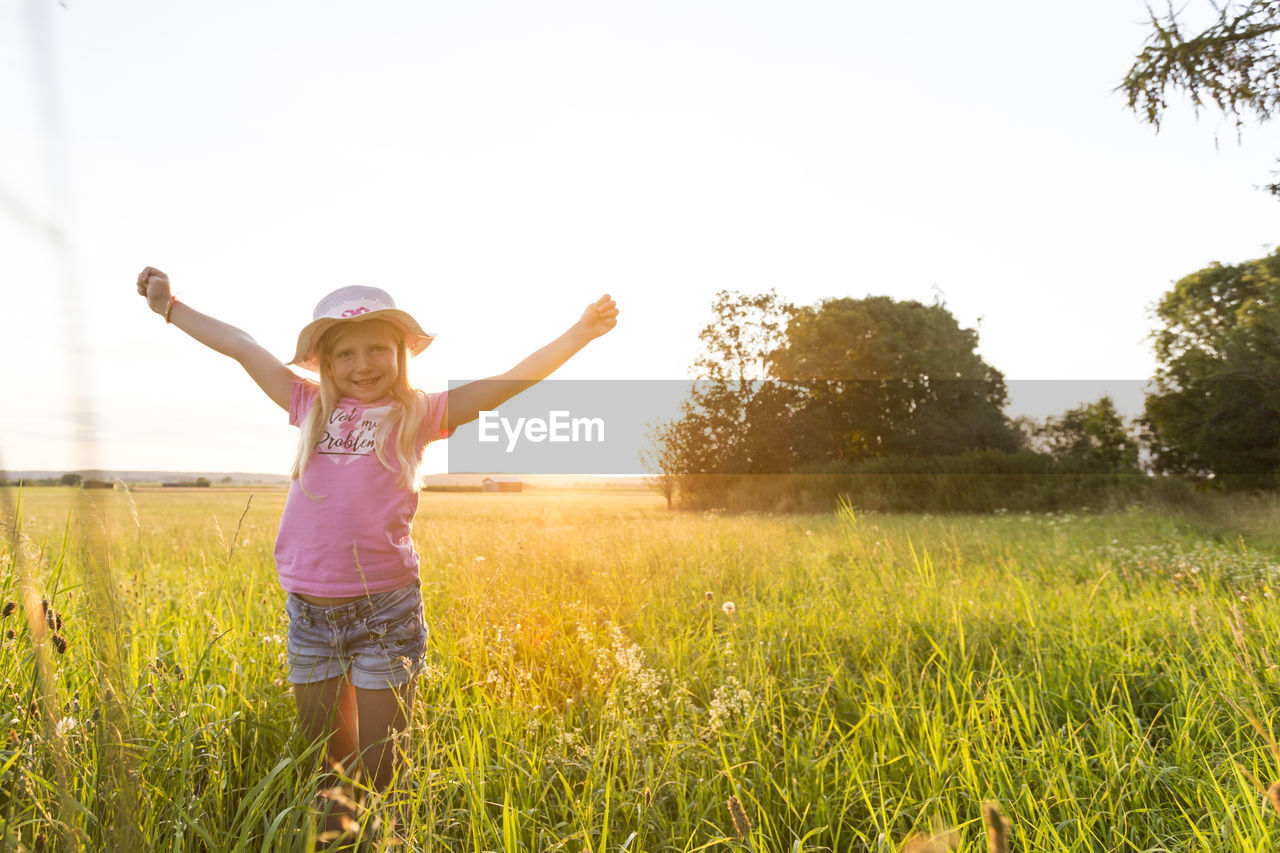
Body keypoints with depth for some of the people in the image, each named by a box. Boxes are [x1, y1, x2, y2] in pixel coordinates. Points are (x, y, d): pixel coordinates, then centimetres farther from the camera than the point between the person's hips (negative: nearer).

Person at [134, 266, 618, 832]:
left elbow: (511, 381, -3)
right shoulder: (313, 408, 10)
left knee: (377, 774, 7)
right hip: (309, 614, 4)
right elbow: (241, 346, 18)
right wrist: (171, 307, 27)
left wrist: (581, 332, -7)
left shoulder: (415, 415, 2)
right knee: (323, 767, 18)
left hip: (384, 612, -3)